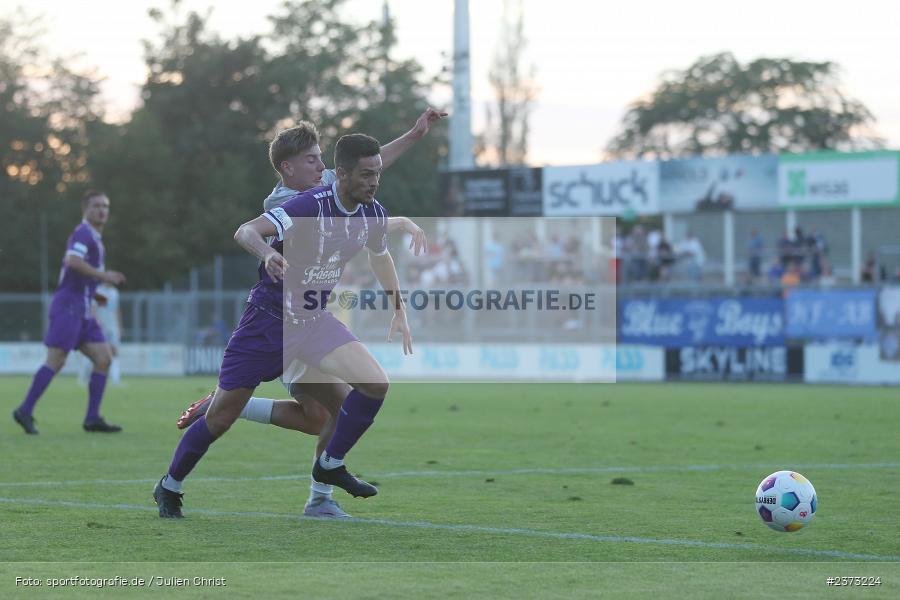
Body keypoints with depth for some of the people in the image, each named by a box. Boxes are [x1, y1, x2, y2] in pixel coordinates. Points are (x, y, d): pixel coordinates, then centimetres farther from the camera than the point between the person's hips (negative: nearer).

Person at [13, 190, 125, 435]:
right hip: (69, 306, -10)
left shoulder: (94, 237, 21)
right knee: (56, 360, -12)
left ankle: (92, 419, -1)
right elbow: (72, 260, -28)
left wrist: (94, 293, 22)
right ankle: (25, 411, -6)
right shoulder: (84, 233, -9)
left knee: (104, 358, 1)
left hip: (82, 311, 10)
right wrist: (103, 275, -26)